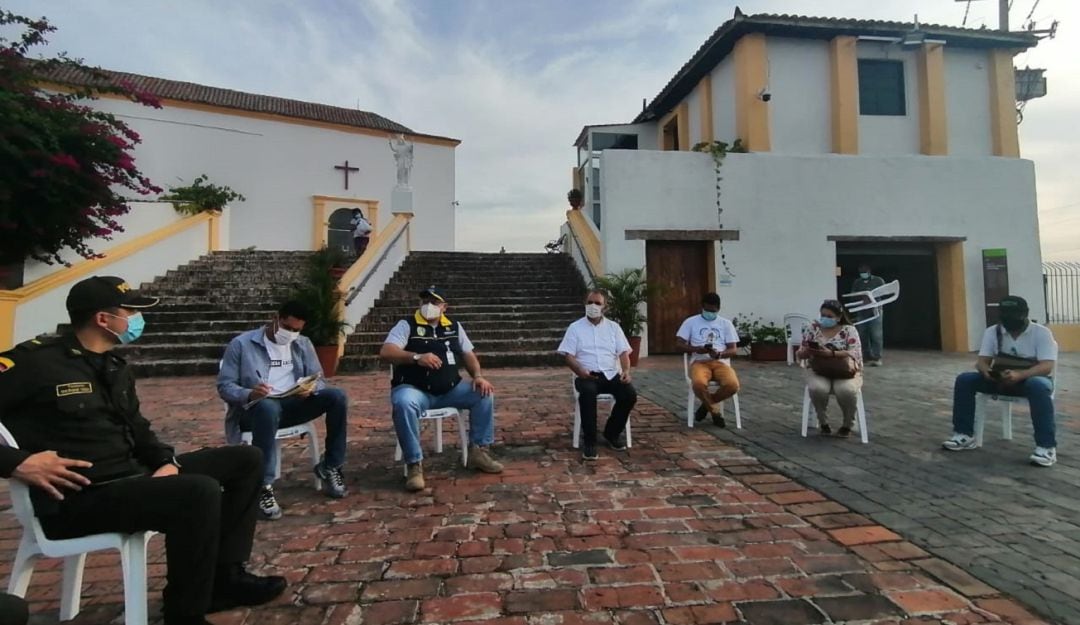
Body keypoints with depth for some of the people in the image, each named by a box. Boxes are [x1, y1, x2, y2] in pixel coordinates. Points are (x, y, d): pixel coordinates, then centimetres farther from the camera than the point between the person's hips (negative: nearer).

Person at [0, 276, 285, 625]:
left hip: (132, 475, 9)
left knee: (246, 459, 5)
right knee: (200, 491, -35)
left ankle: (224, 576, 7)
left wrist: (166, 461, 1)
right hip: (79, 499, -9)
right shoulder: (35, 361, -11)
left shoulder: (114, 367, 14)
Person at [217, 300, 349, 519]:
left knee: (337, 396, -21)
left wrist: (311, 388, -19)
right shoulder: (241, 344, -1)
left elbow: (319, 379, 6)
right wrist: (249, 394, -27)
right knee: (268, 406, -41)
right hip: (255, 408, -4)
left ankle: (330, 467, -8)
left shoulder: (303, 344, 11)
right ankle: (264, 487, -33)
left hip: (293, 404, 4)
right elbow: (224, 385, -5)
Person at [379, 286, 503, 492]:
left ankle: (479, 452, -3)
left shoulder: (454, 327, 12)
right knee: (404, 404, -37)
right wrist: (417, 357, -30)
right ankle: (414, 465, -24)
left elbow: (468, 355, 15)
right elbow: (385, 353, -15)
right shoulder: (407, 325, -2)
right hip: (414, 389, -4)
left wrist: (478, 376, -5)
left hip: (450, 389, 4)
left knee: (485, 394, -14)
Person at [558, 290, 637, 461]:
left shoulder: (613, 327, 13)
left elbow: (623, 352, 7)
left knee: (630, 394, -25)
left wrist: (626, 370, -14)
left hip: (611, 374, 3)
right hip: (587, 375, -3)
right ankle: (589, 441, -22)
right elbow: (569, 356, -1)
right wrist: (581, 371, -21)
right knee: (588, 393, -37)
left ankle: (612, 433, 1)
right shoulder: (575, 328, 6)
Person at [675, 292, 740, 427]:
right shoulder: (691, 322, 8)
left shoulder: (726, 323, 12)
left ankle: (707, 404, 2)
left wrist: (719, 354, -16)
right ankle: (715, 410, -4)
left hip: (721, 362, 2)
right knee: (698, 384, -37)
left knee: (733, 385, -31)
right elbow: (679, 344, 4)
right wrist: (696, 349, -15)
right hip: (699, 362, -2)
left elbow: (733, 350, 6)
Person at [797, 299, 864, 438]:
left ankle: (847, 424, -5)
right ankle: (823, 422, -5)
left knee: (846, 390, -35)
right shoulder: (812, 329, 5)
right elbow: (800, 354, 5)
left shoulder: (849, 330, 0)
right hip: (819, 371, 1)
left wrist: (831, 353, -29)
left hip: (845, 372, -1)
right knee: (817, 389, -34)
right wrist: (807, 351, -20)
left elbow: (855, 353, -14)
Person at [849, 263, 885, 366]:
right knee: (862, 336, 5)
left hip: (875, 312, -4)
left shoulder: (879, 281, 4)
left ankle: (877, 358, -3)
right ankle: (867, 357, 13)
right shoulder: (857, 282, 13)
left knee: (876, 336, -7)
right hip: (861, 312, 4)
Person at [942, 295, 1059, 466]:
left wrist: (1019, 375, -42)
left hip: (1032, 378, -4)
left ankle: (1046, 446, -33)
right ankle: (964, 434, -13)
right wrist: (986, 370, -29)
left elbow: (1047, 366, -22)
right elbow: (982, 360, -2)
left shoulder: (1041, 333, -11)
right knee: (964, 379, -19)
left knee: (1038, 386, -39)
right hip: (1001, 379, 4)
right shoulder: (992, 332, 0)